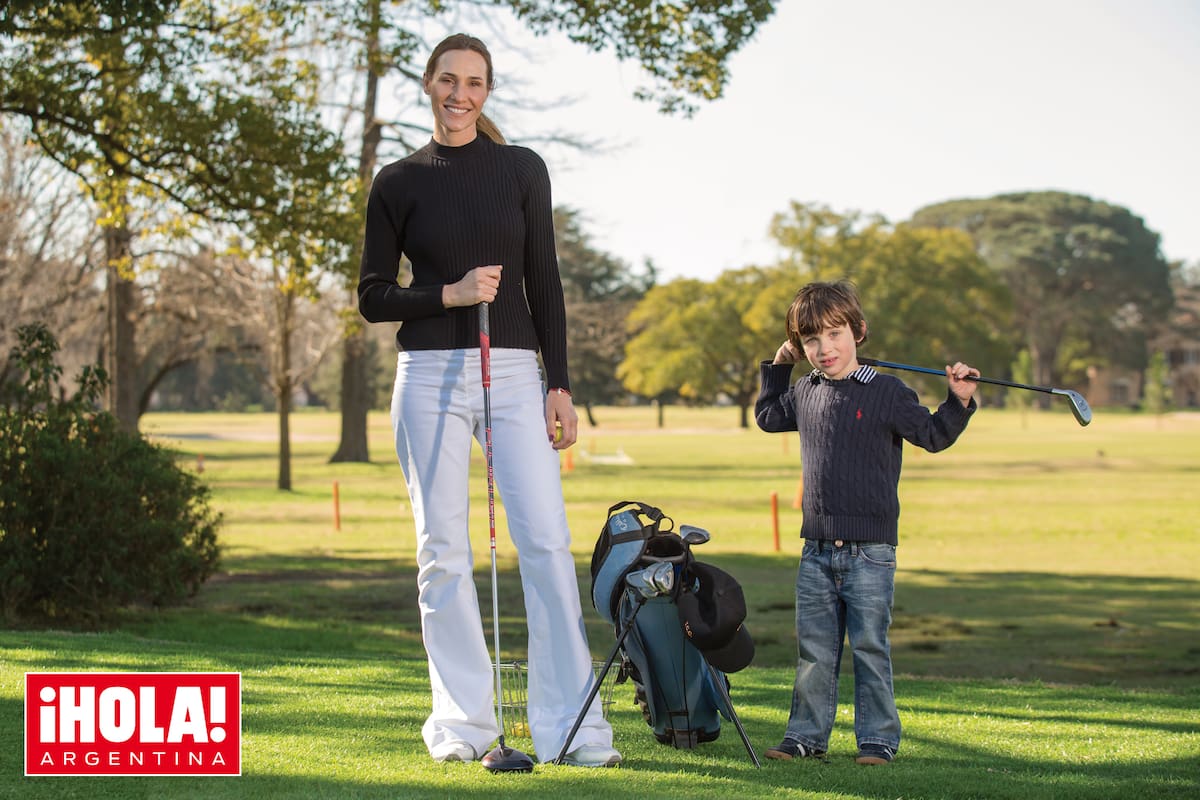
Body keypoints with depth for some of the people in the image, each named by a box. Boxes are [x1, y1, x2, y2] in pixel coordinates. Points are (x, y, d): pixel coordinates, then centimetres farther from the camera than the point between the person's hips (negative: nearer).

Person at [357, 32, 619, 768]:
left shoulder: (521, 170, 7)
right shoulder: (400, 182, 6)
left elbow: (545, 283, 7)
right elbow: (373, 298, 6)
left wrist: (560, 385, 0)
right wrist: (449, 294, -10)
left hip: (515, 373, 0)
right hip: (431, 374, 0)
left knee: (547, 542, -8)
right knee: (444, 550, 0)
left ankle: (572, 726, -6)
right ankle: (463, 721, 9)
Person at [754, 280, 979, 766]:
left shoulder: (886, 392, -5)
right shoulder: (805, 394, 12)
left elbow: (932, 436, -4)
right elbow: (767, 416, 32)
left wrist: (958, 402, -18)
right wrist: (777, 368, 26)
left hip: (869, 551, -5)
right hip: (816, 551, 5)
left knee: (869, 647, -1)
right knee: (813, 648, 9)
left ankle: (878, 738, 8)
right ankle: (807, 735, 18)